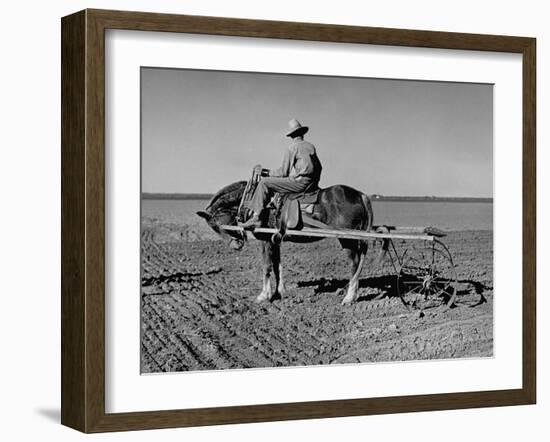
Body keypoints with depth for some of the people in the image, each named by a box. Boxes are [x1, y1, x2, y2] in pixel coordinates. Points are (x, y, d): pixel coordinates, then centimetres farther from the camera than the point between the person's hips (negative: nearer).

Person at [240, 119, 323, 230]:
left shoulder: (292, 147, -4)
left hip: (300, 182, -8)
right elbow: (319, 167, 20)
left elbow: (283, 172, -7)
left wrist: (265, 172, 3)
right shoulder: (311, 146, 16)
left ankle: (256, 217, -15)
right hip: (311, 185, 8)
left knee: (264, 182, -7)